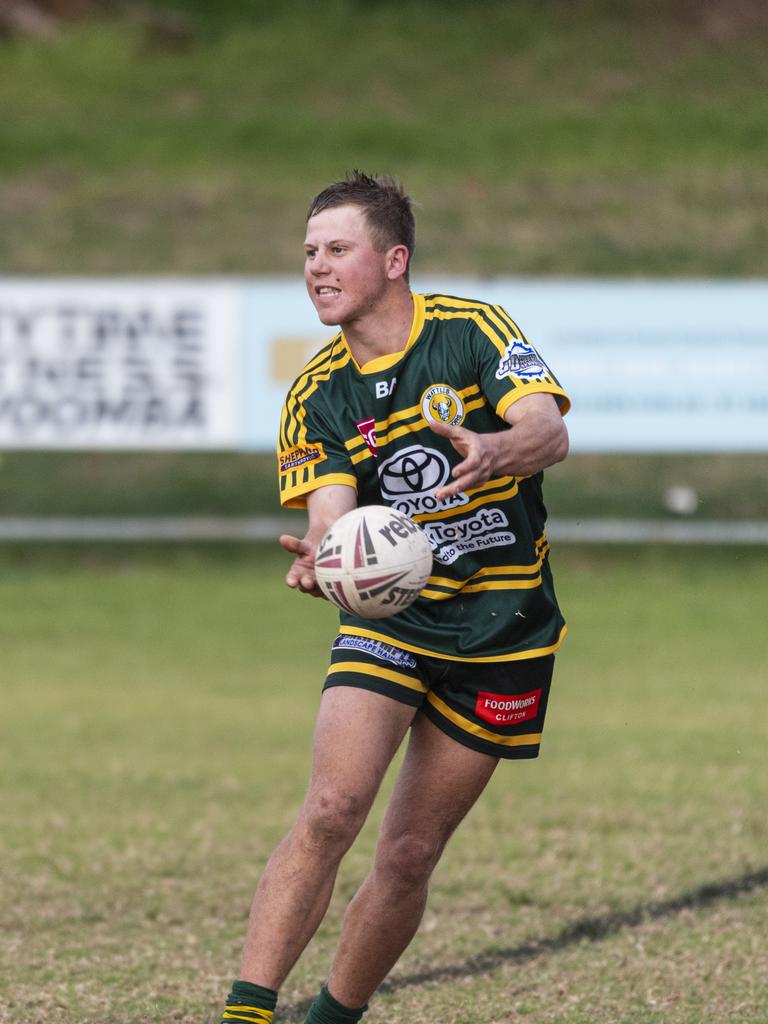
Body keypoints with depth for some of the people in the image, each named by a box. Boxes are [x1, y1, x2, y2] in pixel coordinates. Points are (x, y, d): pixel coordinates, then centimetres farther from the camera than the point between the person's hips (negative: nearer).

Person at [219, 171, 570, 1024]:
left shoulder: (471, 331, -8)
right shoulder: (317, 396, 0)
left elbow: (550, 432, -22)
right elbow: (332, 511, -11)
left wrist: (495, 451, -46)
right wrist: (321, 555, -36)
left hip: (502, 628, -1)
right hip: (389, 616, 1)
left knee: (409, 855, 1)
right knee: (331, 810, -20)